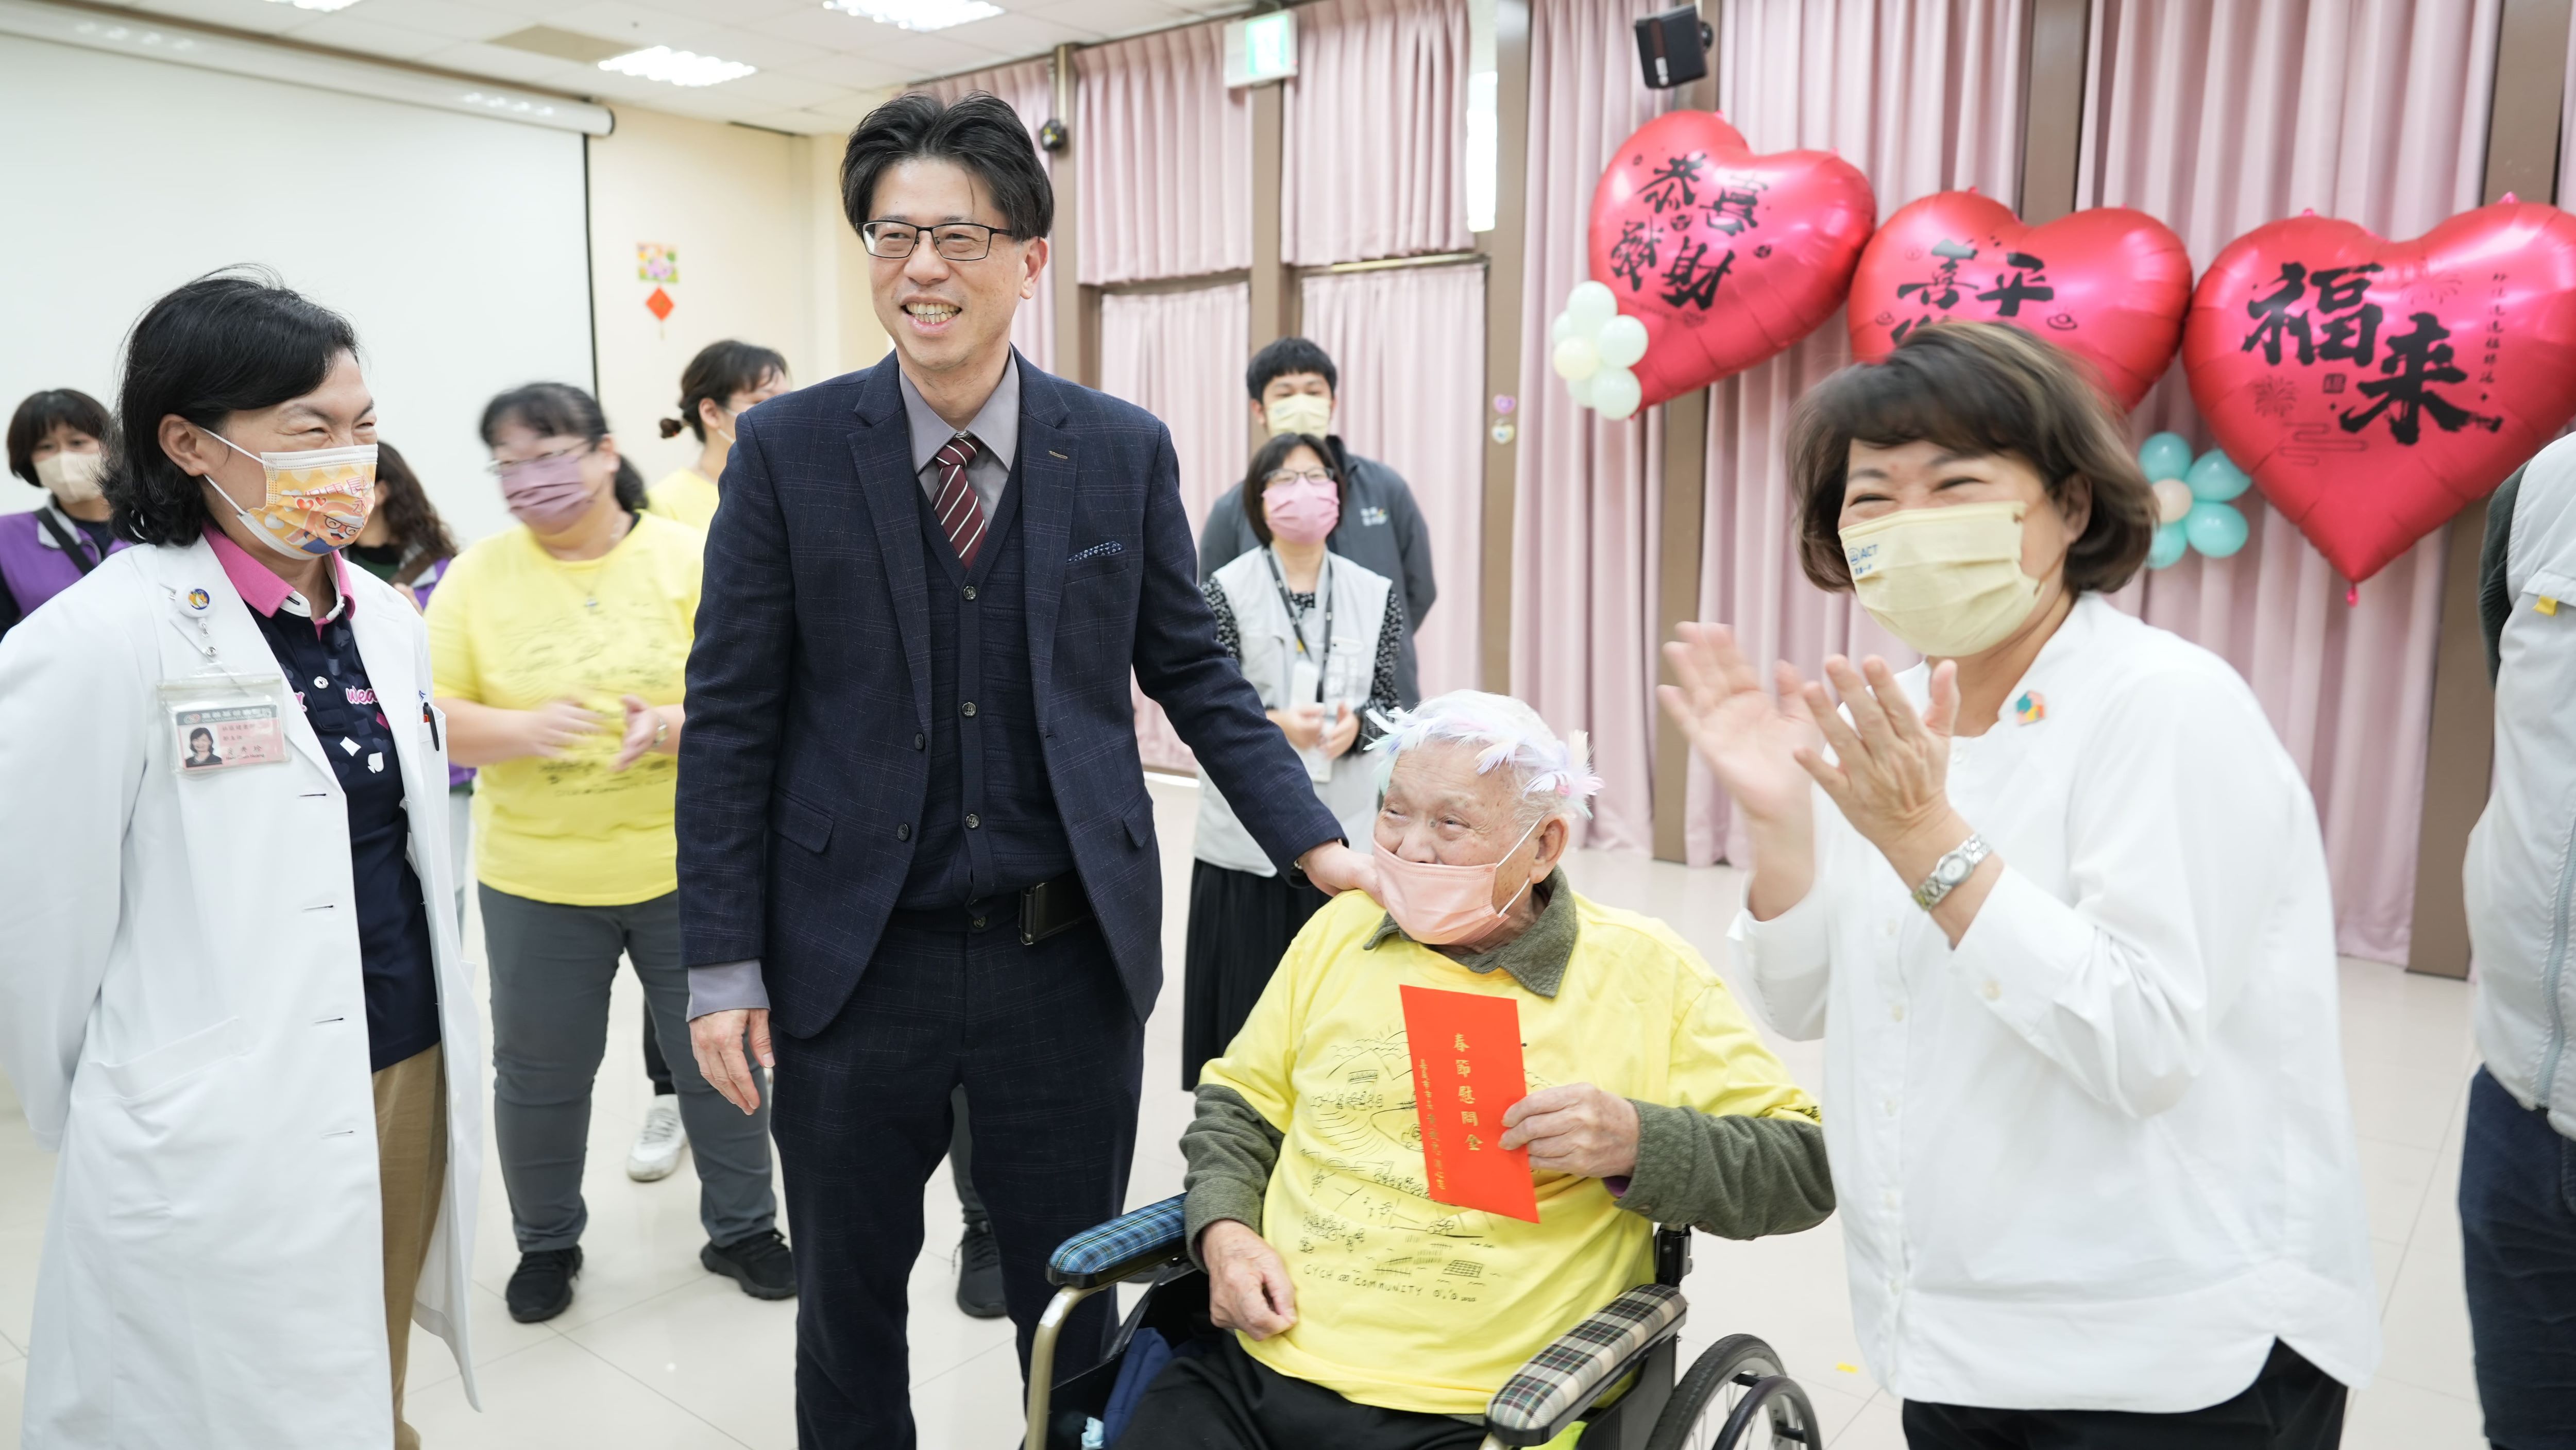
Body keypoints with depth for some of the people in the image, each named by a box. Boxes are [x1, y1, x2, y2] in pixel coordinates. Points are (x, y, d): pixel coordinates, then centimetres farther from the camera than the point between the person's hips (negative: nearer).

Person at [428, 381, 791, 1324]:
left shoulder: (689, 558, -4)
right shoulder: (478, 576, -1)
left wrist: (674, 725, -27)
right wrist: (519, 730, -23)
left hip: (687, 868, -1)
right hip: (536, 879, 1)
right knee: (538, 1075, 14)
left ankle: (742, 1227, 33)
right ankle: (546, 1242, 38)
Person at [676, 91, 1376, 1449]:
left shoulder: (1124, 450, -1)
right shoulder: (787, 448, -3)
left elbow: (1193, 672, 5)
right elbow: (730, 716, -2)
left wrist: (1318, 845, -5)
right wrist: (724, 963, -5)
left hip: (1070, 959, 1)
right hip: (854, 963, 0)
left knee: (1073, 1298, 17)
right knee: (848, 1297, 18)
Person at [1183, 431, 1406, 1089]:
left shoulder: (1375, 594, 6)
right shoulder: (1225, 590, -2)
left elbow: (1389, 700, 6)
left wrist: (1355, 725, -17)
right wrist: (1275, 724, -24)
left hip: (1345, 829, 2)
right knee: (1249, 994, 3)